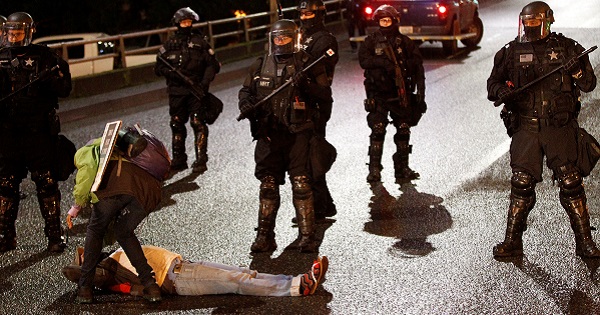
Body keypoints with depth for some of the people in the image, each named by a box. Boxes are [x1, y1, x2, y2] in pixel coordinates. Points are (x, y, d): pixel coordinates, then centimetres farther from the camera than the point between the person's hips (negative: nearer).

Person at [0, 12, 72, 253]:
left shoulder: (45, 57, -1)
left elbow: (65, 90, -5)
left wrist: (54, 78, -24)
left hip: (40, 133, -3)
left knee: (47, 185, 3)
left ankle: (55, 235, 12)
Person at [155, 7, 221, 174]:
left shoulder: (199, 42, 3)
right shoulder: (169, 44, 10)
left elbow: (213, 65, 2)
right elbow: (158, 67, 12)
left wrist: (205, 82, -12)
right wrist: (169, 72, -9)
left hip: (195, 91, -3)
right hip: (176, 92, 4)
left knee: (198, 124, -9)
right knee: (176, 125, 8)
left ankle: (201, 161, -6)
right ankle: (179, 160, 17)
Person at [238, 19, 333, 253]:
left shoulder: (308, 64, 2)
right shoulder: (260, 65, 12)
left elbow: (325, 93, -4)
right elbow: (246, 90, 21)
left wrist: (306, 85, -22)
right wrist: (246, 104, -2)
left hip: (298, 134, -3)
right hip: (268, 134, 3)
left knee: (301, 185, -6)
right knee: (268, 185, 7)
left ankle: (307, 236, 1)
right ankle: (264, 236, 14)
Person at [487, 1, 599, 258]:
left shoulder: (567, 48, 2)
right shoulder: (512, 51, 5)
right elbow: (493, 83, 12)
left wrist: (577, 71, -17)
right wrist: (502, 92, -11)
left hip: (560, 128, -1)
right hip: (526, 128, 1)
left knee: (571, 183, -2)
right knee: (521, 184, 2)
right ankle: (512, 242, 13)